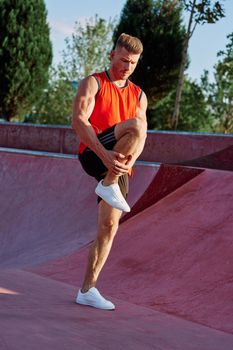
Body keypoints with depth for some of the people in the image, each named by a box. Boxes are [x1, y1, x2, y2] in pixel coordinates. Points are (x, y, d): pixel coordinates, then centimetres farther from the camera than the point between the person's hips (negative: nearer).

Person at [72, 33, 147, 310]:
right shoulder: (93, 83, 3)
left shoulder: (139, 95, 19)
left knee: (109, 226, 0)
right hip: (92, 156, -5)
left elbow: (141, 138, 11)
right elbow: (78, 121, -11)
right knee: (135, 126, -29)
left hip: (118, 165, 6)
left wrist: (131, 157, -14)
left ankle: (87, 290, 7)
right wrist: (105, 155, -25)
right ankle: (109, 185, -23)